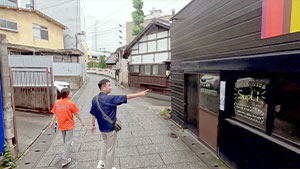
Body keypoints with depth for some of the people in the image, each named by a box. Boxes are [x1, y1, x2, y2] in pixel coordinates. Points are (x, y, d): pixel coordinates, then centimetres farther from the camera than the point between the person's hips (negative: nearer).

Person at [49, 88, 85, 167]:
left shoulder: (57, 103, -5)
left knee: (65, 141, 25)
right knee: (68, 142, 2)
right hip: (69, 125, -5)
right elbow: (76, 114, -10)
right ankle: (65, 160, 4)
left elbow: (54, 114, 2)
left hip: (61, 125, 5)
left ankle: (67, 151, 47)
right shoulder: (71, 104, -19)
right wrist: (81, 120, 4)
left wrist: (52, 122, 14)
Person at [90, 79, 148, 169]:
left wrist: (93, 125, 18)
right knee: (110, 148, 11)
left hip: (101, 127, 7)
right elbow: (125, 97, -25)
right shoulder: (109, 98, -24)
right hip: (110, 127, -7)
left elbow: (93, 113, 6)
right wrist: (140, 94, -22)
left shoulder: (95, 99, -3)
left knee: (105, 142, 31)